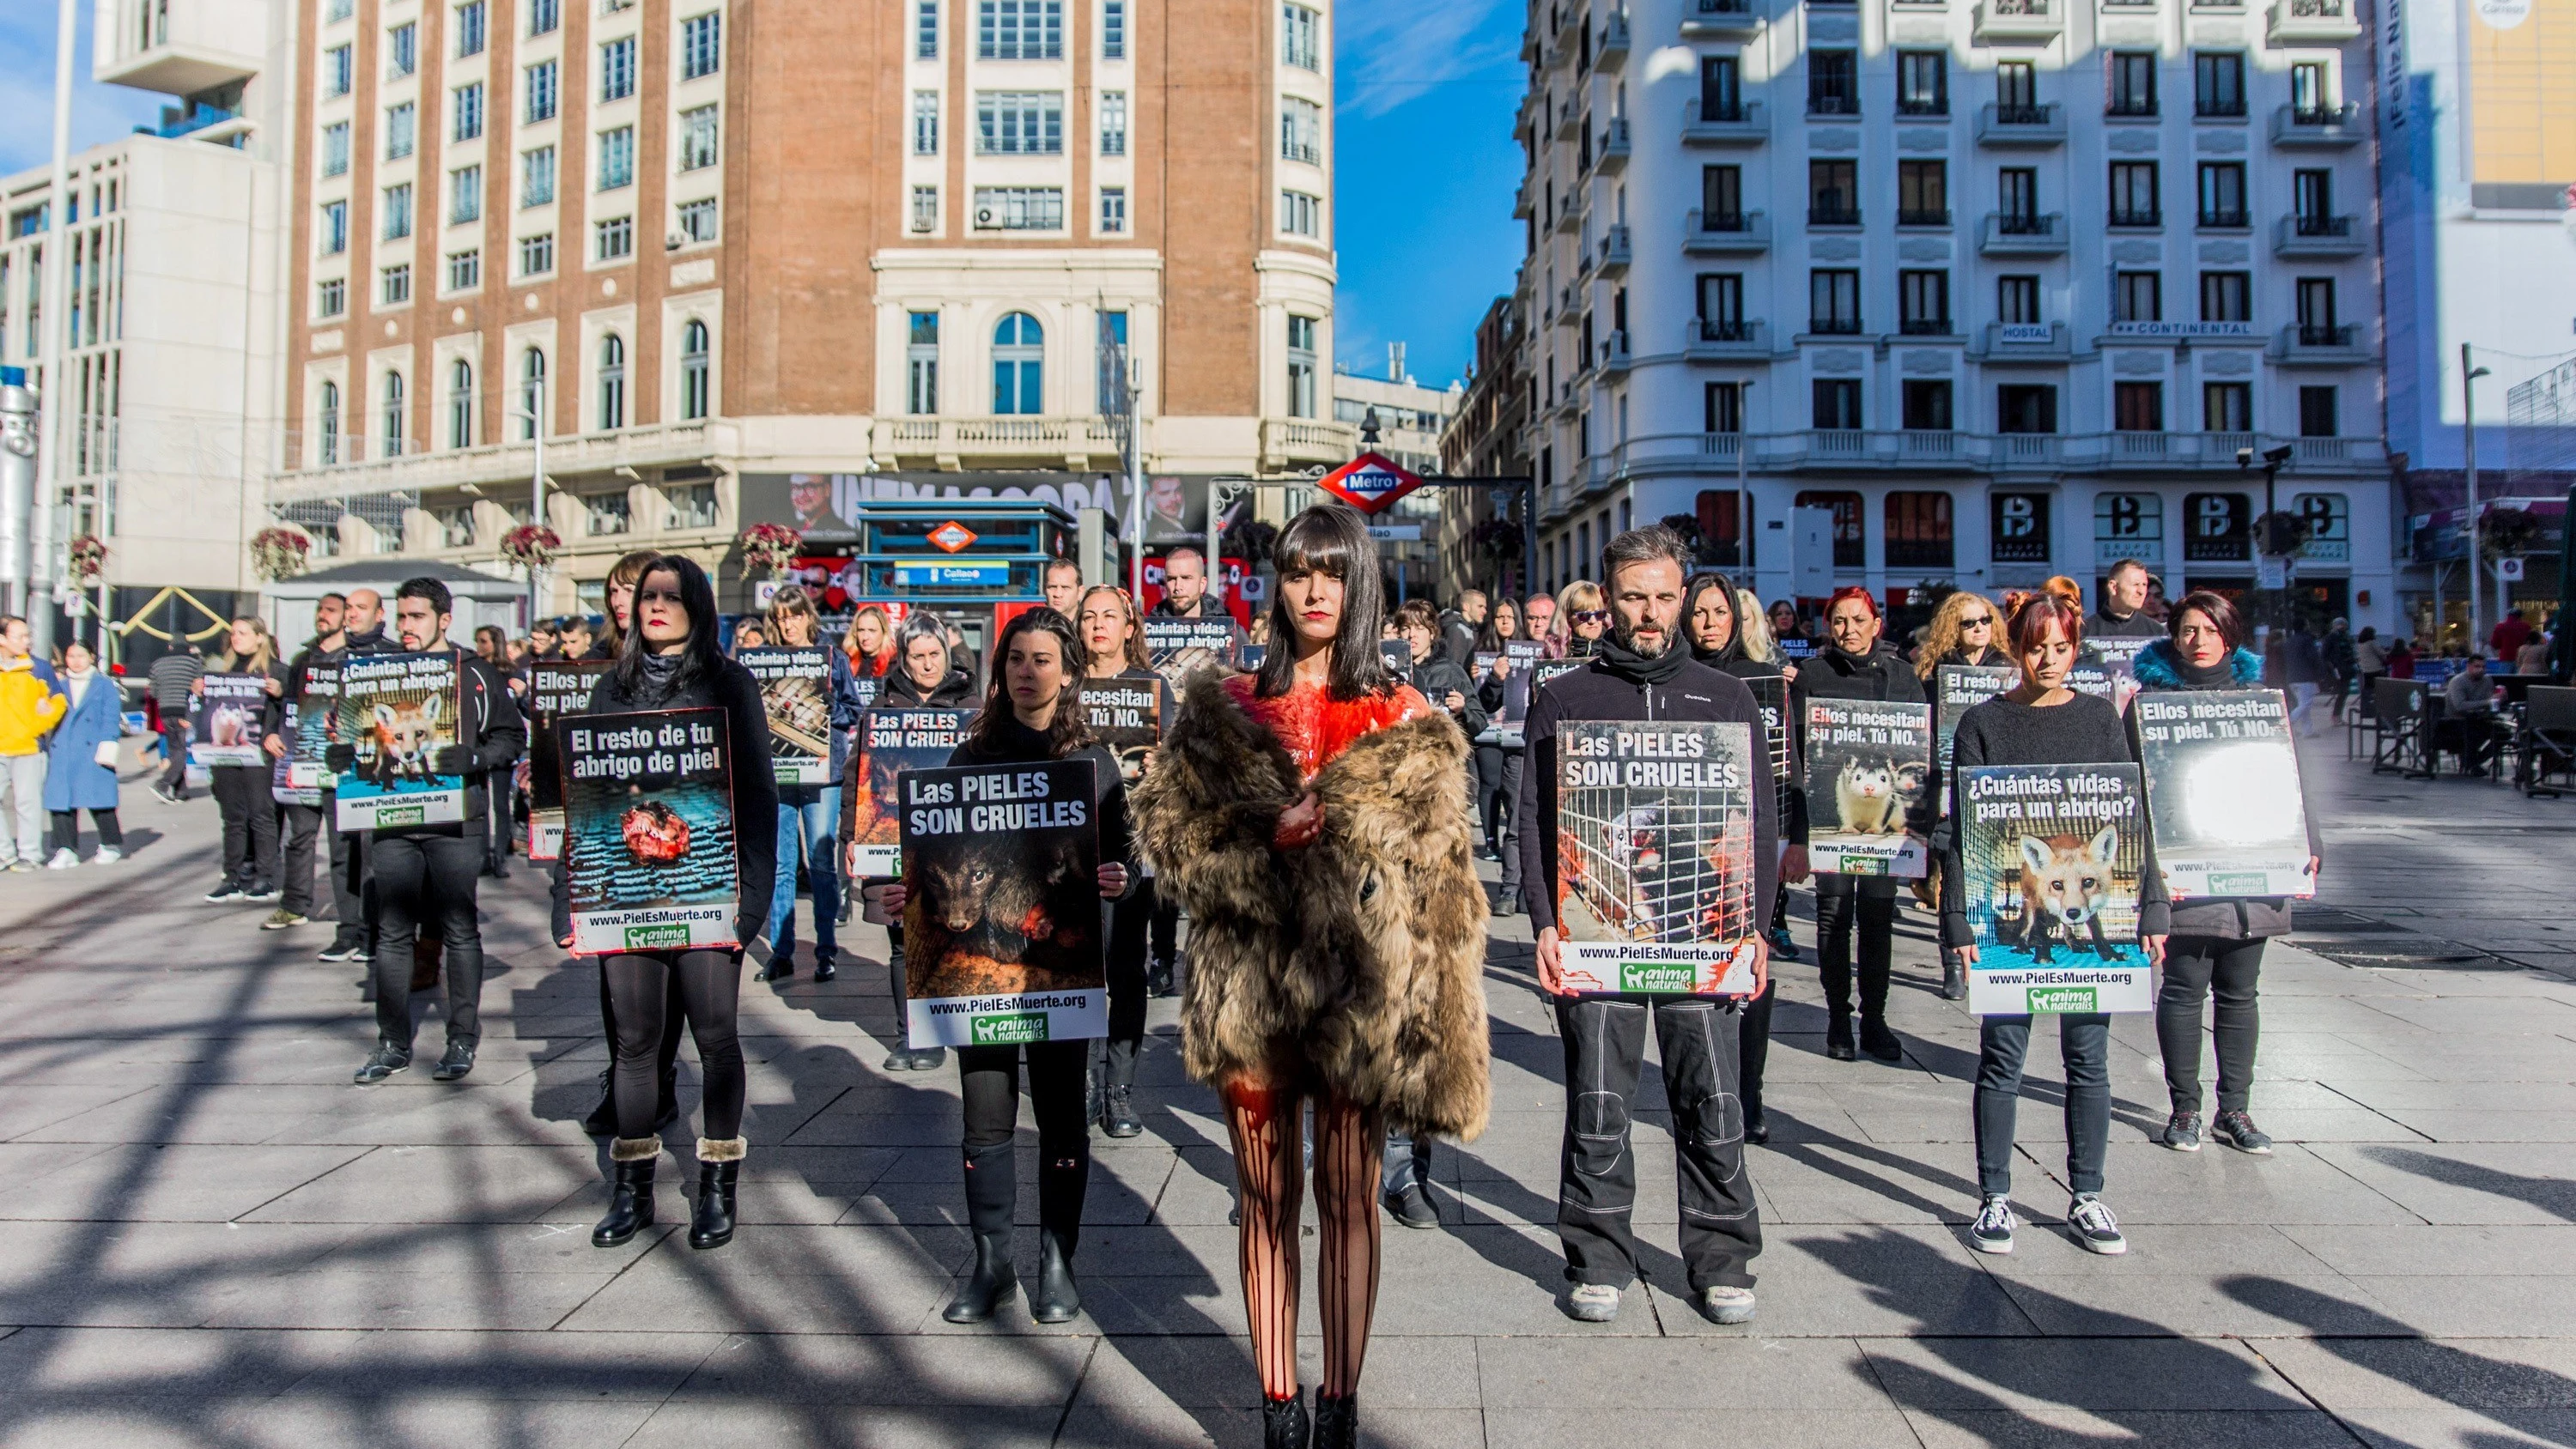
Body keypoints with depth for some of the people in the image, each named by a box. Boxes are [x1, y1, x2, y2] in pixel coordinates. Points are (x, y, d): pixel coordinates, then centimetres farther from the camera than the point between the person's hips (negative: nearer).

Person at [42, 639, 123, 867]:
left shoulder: (105, 685, 7)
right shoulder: (60, 687, 16)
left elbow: (111, 718, 2)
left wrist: (107, 747, -8)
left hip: (92, 752, -4)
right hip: (62, 754, 4)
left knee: (99, 799, -5)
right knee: (60, 800, -2)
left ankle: (111, 844, 9)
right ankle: (66, 850, 2)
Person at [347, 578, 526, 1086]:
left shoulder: (475, 675, 3)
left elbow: (512, 736, 0)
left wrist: (473, 758, -17)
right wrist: (346, 755, -3)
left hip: (455, 821, -3)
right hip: (392, 822, 3)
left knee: (460, 931, 2)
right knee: (392, 933, 6)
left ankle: (463, 1039, 11)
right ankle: (393, 1043, 14)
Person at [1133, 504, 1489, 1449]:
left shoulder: (1406, 724, 5)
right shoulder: (1221, 711, 8)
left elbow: (1440, 872, 3)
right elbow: (1165, 820, 1)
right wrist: (1270, 843, -13)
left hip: (1355, 982, -1)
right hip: (1248, 981, 1)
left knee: (1348, 1197, 8)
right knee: (1267, 1198, 9)